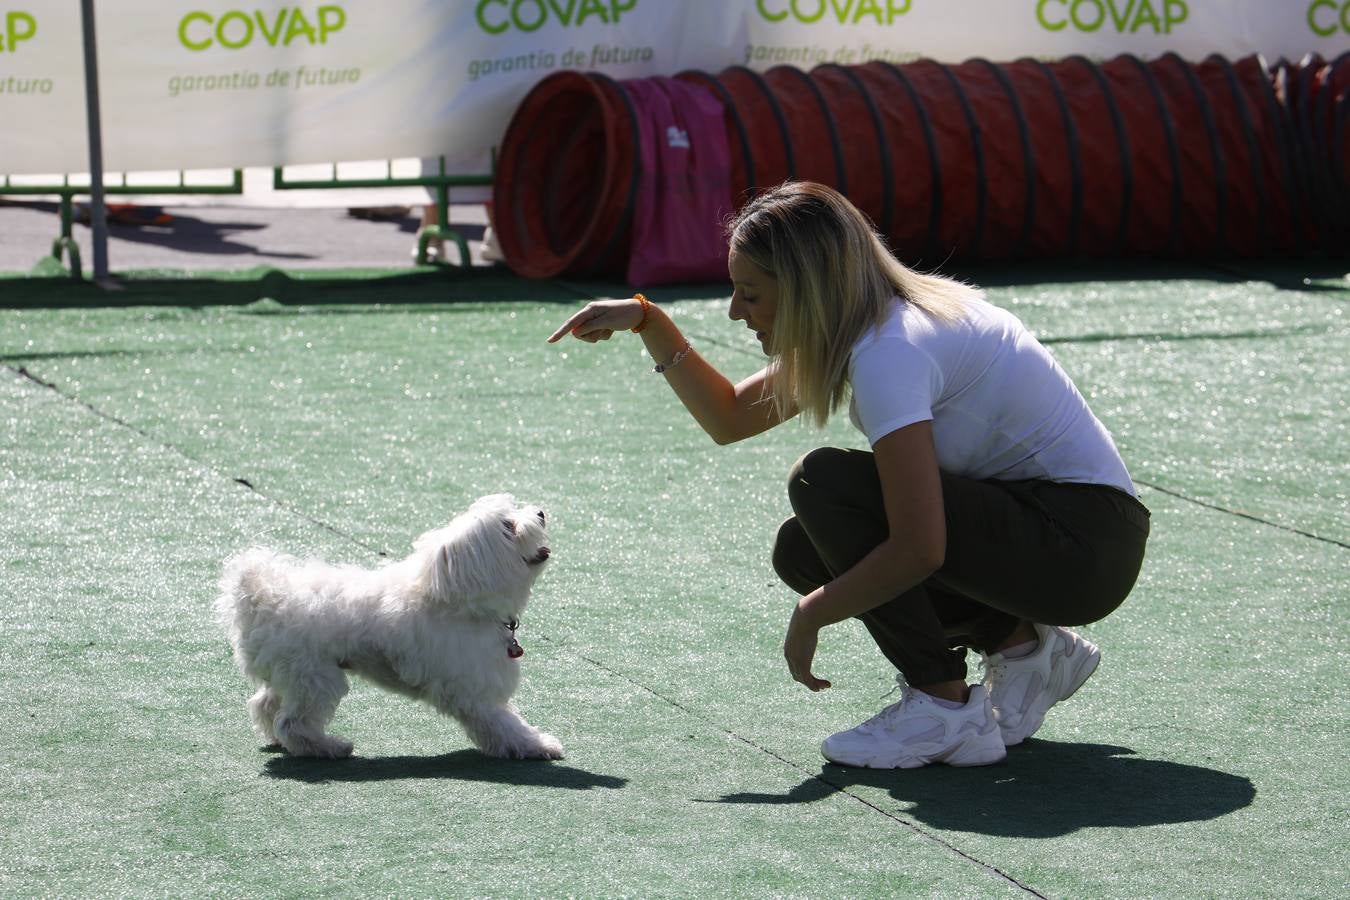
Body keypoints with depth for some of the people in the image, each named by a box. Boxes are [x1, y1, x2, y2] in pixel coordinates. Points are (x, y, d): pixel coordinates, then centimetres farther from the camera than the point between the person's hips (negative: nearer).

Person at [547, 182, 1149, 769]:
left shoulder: (890, 352, -23)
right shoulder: (859, 322, 6)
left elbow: (918, 550, -30)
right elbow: (728, 418, 19)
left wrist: (810, 615, -16)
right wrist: (647, 321, 9)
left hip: (1087, 550, -10)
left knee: (824, 484, -20)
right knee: (802, 552, 5)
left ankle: (944, 710, -12)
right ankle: (1019, 645, 10)